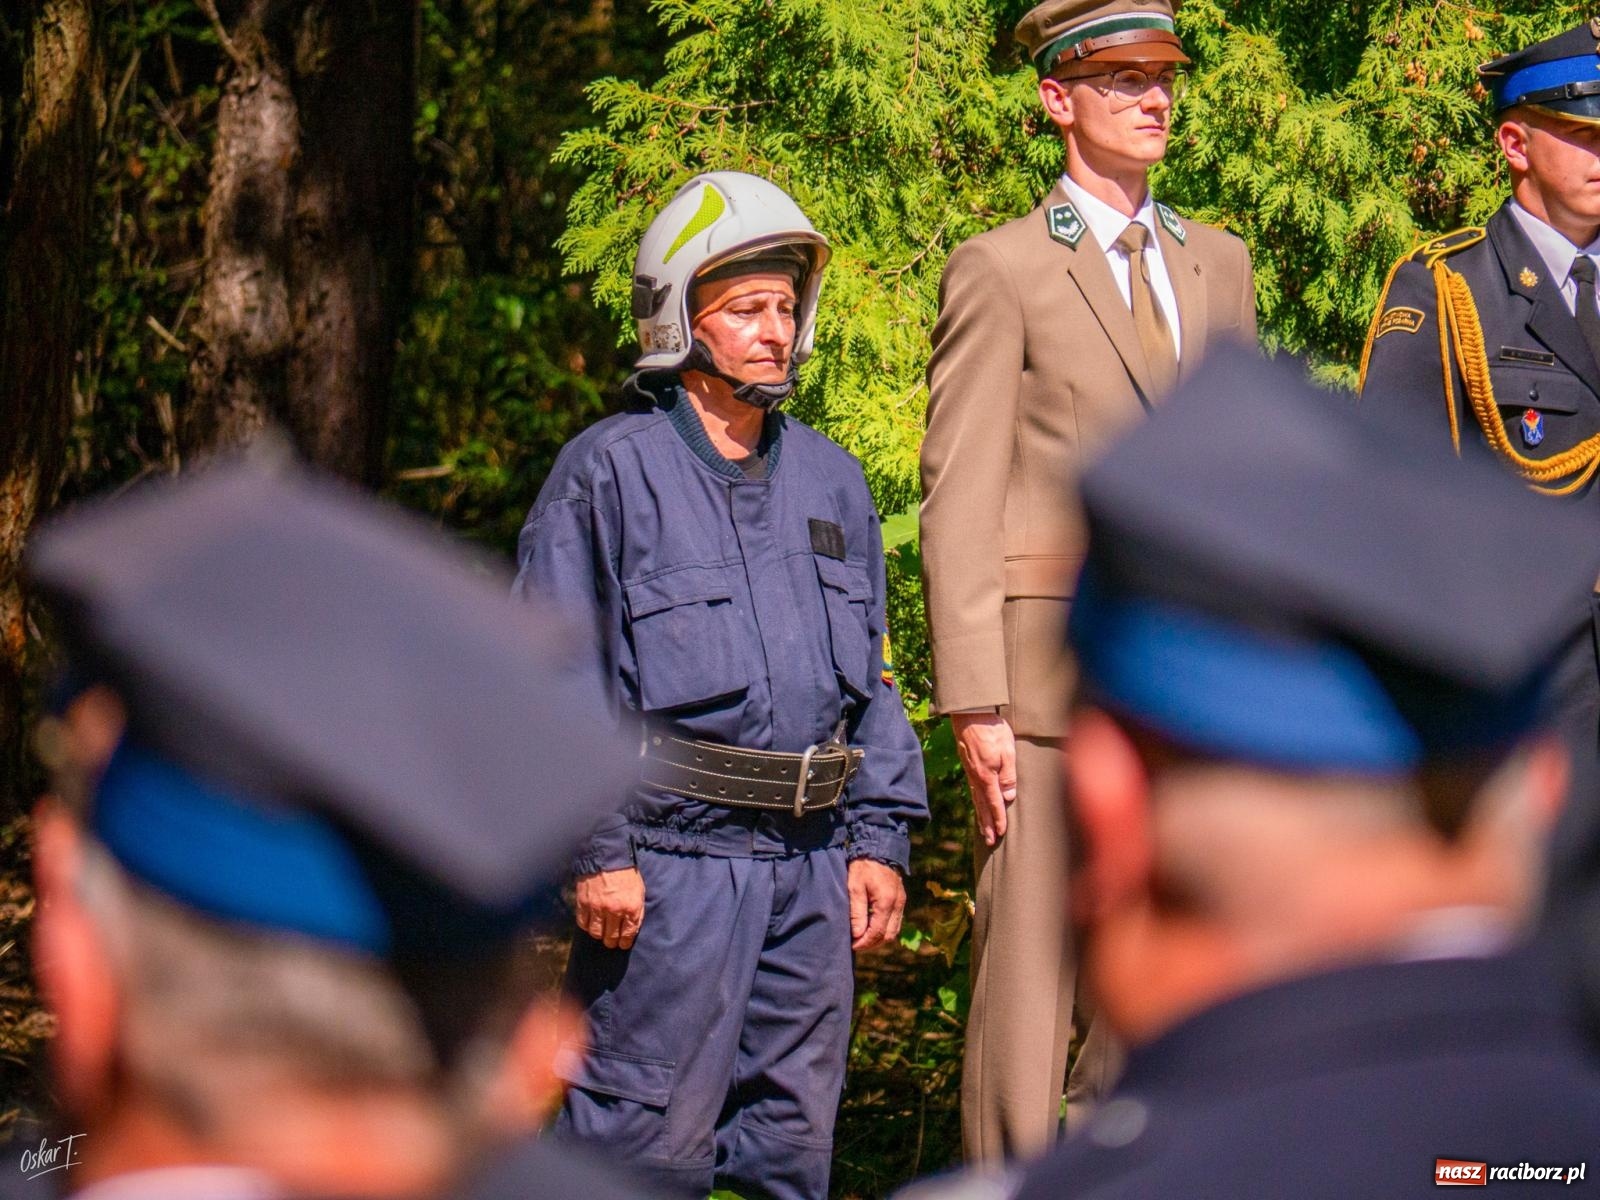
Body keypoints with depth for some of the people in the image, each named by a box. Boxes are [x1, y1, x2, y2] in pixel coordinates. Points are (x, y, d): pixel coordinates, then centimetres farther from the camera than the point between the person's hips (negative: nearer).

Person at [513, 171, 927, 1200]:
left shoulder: (829, 480, 17)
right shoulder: (609, 475, -2)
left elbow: (869, 673, 21)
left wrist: (879, 837, 12)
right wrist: (596, 848, -12)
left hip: (810, 860, 6)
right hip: (671, 857, -6)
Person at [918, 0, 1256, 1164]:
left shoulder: (1221, 263, 16)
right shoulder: (1002, 270, -1)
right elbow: (958, 500, -5)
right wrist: (973, 703, -12)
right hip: (1050, 668, -5)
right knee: (1027, 972, -5)